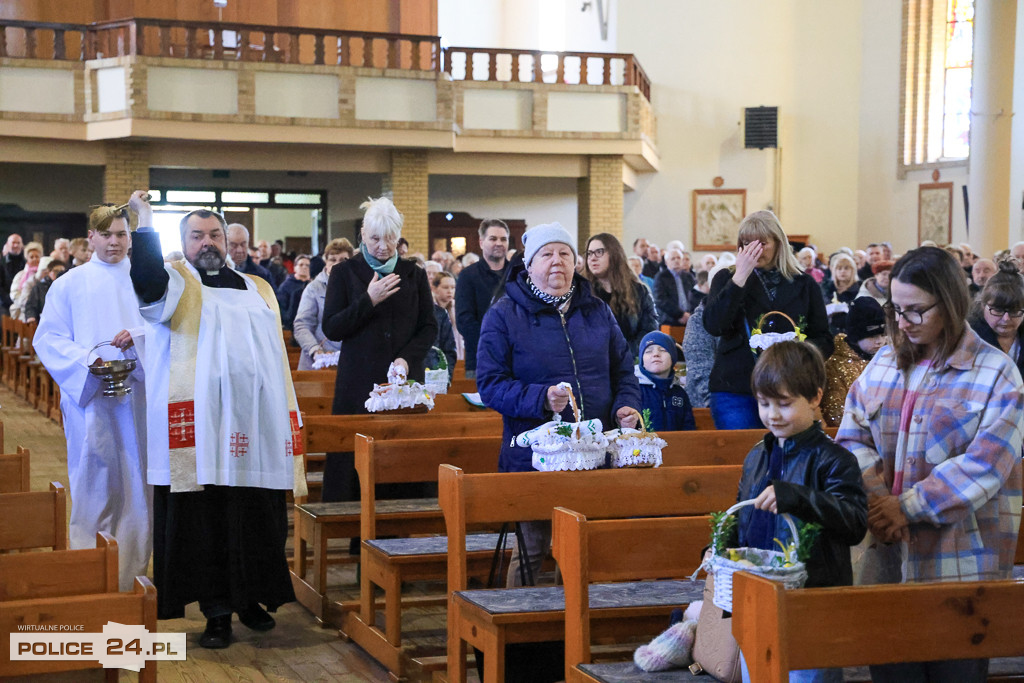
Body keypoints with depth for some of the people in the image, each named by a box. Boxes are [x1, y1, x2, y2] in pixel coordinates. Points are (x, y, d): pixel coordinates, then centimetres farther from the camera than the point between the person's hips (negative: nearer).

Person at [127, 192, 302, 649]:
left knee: (256, 520, 7)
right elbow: (148, 283, -19)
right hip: (199, 428, -4)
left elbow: (276, 355, 20)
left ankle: (252, 598, 23)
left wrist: (289, 416, 14)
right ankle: (218, 613, 5)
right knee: (206, 521, -2)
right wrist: (145, 221, -20)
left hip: (255, 425, 4)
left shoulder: (258, 289, 19)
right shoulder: (175, 282, 6)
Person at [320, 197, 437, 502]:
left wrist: (407, 359, -6)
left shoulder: (414, 275, 11)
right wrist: (369, 300, -12)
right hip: (358, 383, -1)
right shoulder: (344, 274, 6)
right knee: (357, 463, -6)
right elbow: (331, 329, -1)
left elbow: (429, 327, 11)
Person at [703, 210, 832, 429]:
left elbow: (824, 340, 11)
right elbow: (713, 326, -8)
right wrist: (740, 277, -11)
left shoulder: (804, 285, 11)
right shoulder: (726, 279, 9)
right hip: (735, 391, -1)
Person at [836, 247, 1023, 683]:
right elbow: (853, 435, 8)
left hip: (960, 561, -4)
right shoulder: (884, 364, 11)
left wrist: (908, 506, -17)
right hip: (889, 555, 4)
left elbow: (985, 466, -14)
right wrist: (875, 498, -11)